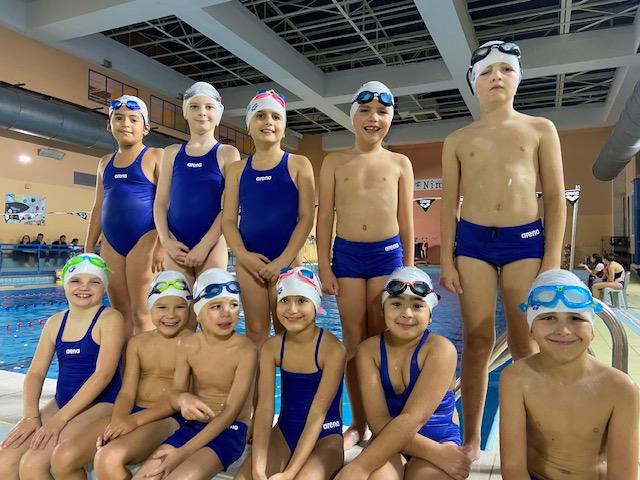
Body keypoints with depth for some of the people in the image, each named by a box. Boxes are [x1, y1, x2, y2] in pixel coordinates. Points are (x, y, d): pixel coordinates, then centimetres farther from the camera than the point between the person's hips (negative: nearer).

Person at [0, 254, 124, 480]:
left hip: (101, 405, -6)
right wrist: (31, 416, -10)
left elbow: (103, 374, -17)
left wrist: (60, 419, -19)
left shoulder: (110, 319, -10)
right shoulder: (55, 322, 9)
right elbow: (35, 373, 6)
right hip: (60, 403, 6)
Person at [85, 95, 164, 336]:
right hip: (111, 245, 6)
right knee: (121, 314, 9)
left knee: (141, 314, -6)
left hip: (144, 241, -6)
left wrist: (161, 245, -17)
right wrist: (88, 248, 15)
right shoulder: (105, 162, 17)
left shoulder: (155, 156, -1)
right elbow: (98, 207, 19)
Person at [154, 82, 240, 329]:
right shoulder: (172, 153, 12)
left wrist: (204, 246, -11)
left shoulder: (227, 154, 3)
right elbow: (160, 203, 10)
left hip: (212, 245, -3)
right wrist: (167, 241, -4)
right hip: (176, 246, 3)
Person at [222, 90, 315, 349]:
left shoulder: (298, 165, 2)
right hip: (249, 260, 2)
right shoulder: (237, 169, 9)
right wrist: (243, 254, -11)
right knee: (255, 329, 6)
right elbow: (228, 219, 5)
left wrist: (283, 260, -11)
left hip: (286, 261, -2)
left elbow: (306, 217, -4)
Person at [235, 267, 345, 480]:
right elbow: (264, 408, -13)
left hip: (325, 437, -3)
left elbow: (317, 414, -21)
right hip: (284, 432, 3)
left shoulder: (333, 349, -21)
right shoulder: (271, 347, -7)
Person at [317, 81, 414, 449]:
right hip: (347, 255, 1)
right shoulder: (334, 162, 6)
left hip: (387, 254, 0)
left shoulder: (400, 163, 6)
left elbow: (406, 222, 6)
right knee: (354, 342, 7)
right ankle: (358, 423, 20)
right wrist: (324, 266, -2)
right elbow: (325, 217, 4)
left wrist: (408, 270, 4)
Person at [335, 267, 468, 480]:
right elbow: (378, 420, -14)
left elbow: (412, 418, -25)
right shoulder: (369, 349, -6)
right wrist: (435, 453, -26)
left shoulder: (441, 349, -15)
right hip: (389, 442, 1)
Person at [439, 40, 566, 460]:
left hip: (526, 239, 0)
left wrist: (552, 260, -4)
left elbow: (556, 198, 4)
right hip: (472, 241, 1)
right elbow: (449, 204, 7)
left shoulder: (540, 129, 9)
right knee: (478, 342, 2)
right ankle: (471, 440, 14)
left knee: (526, 344, 2)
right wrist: (446, 261, 0)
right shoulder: (458, 140, 10)